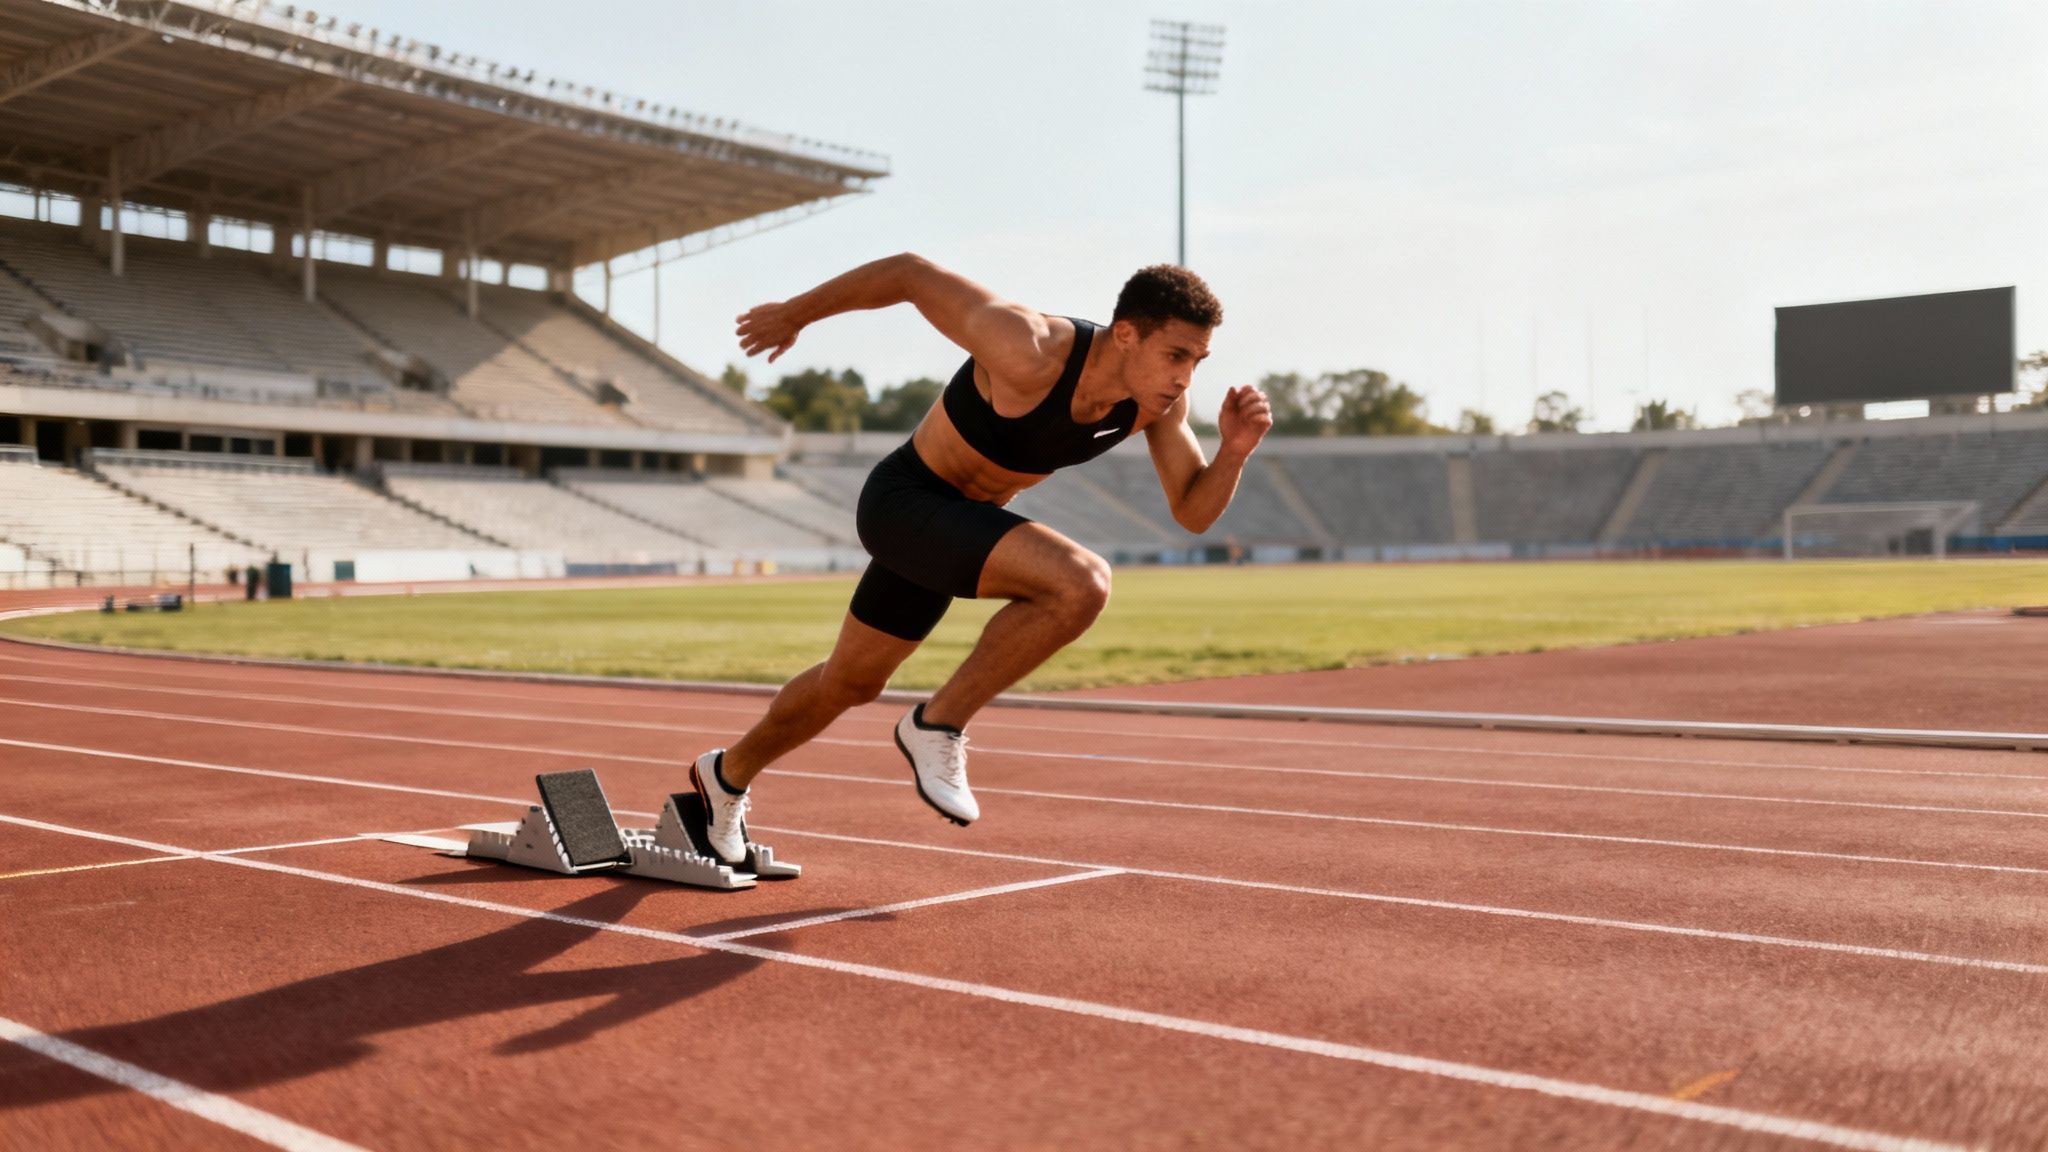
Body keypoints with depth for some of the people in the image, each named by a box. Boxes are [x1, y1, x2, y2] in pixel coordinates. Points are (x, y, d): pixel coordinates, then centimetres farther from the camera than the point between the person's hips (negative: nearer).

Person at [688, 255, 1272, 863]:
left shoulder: (1158, 398, -12)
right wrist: (794, 313, -9)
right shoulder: (1027, 351, -32)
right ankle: (938, 724, -11)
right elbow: (910, 273, -22)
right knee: (1081, 583, -29)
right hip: (903, 501, -8)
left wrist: (1235, 449, -25)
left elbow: (1194, 512, -5)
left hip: (965, 518, 8)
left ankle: (728, 776, 48)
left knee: (851, 683, 23)